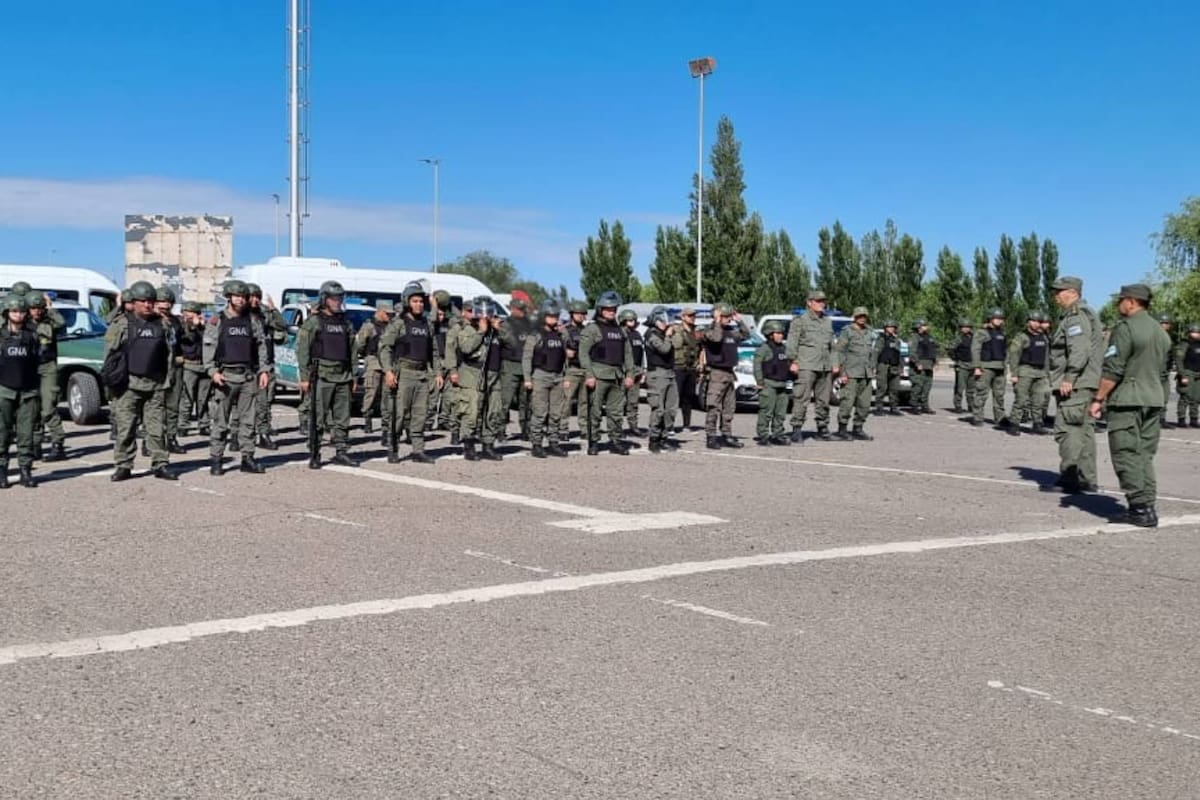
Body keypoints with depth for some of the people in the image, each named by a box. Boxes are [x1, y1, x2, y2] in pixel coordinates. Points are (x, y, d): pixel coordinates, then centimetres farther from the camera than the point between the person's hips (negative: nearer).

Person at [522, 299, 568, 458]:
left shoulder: (560, 336, 15)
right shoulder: (535, 336, -3)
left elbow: (564, 357, 19)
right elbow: (526, 357, -6)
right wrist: (527, 379, -13)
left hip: (557, 378, 6)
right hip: (540, 377, -6)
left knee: (556, 413, 6)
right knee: (539, 413, -7)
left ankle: (553, 444, 13)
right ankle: (536, 446, -3)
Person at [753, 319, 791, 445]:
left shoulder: (784, 348, 15)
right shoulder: (764, 348, -8)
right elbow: (757, 365, -12)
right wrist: (759, 382, -15)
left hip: (782, 385, 7)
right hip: (768, 385, -7)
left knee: (780, 413, 9)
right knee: (766, 412, -7)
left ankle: (777, 435, 17)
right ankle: (763, 436, -4)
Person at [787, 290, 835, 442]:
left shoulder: (827, 322, 20)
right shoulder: (800, 321, 2)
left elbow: (831, 345, 24)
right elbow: (792, 343, -4)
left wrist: (834, 364, 17)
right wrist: (793, 361, -12)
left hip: (826, 367, 6)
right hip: (806, 367, -6)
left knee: (823, 400, 10)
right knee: (801, 398, -12)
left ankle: (822, 429, 19)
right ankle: (796, 429, -11)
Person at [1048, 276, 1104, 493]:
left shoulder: (1076, 316, -12)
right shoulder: (1086, 314, 22)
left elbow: (1080, 350, -25)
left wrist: (1069, 377, -25)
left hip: (1075, 385, -11)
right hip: (1087, 384, 11)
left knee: (1067, 429, -11)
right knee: (1084, 431, 11)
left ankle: (1069, 479, -11)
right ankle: (1087, 479, 15)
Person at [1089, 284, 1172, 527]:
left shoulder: (1125, 328, -11)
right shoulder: (1161, 332, 15)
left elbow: (1112, 370, -15)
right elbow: (1159, 368, 17)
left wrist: (1098, 399, -11)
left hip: (1127, 399, -8)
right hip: (1154, 398, 8)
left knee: (1127, 455, -4)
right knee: (1144, 455, 12)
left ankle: (1141, 509, -8)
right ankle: (1148, 506, 10)